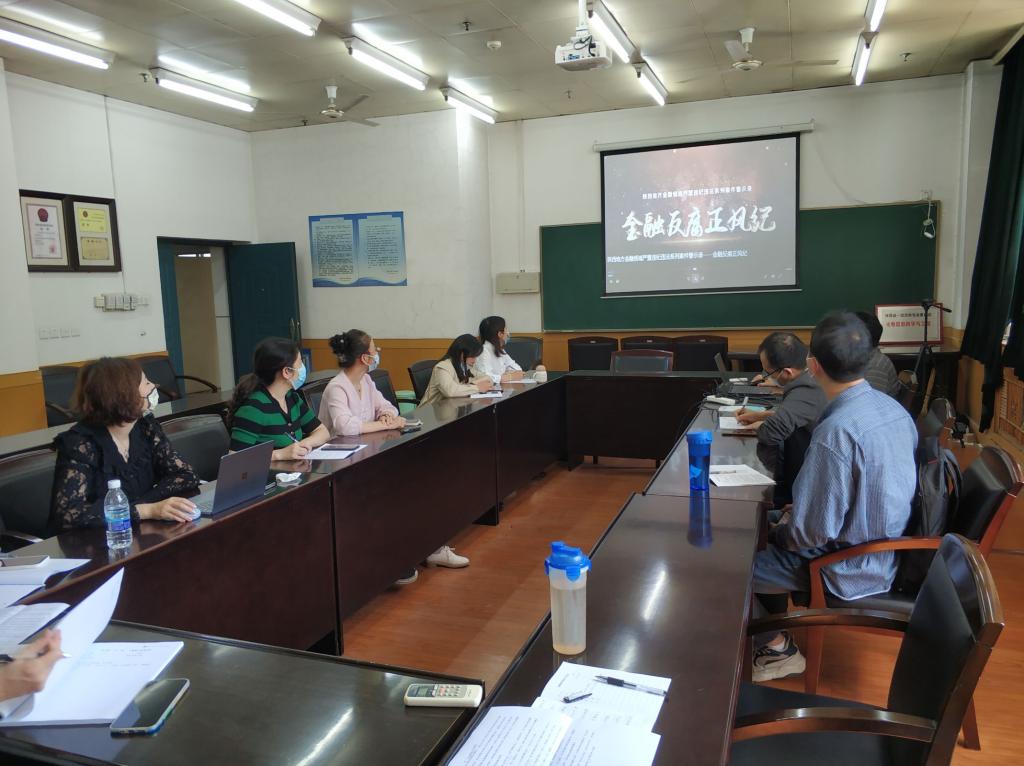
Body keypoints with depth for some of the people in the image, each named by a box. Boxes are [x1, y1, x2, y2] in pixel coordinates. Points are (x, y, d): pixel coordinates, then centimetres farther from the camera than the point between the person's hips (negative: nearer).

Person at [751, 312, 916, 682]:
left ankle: (776, 647, 18)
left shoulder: (836, 431, -31)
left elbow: (814, 531, -26)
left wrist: (780, 531, -5)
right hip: (887, 550, 9)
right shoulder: (892, 407, -4)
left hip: (849, 570, -8)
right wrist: (796, 513, 10)